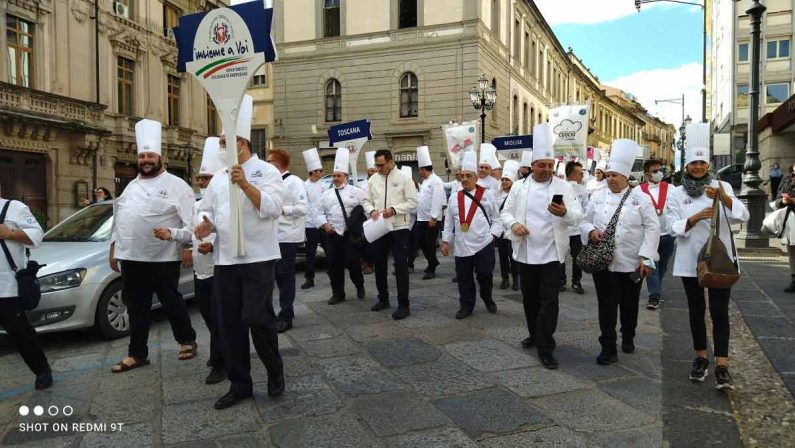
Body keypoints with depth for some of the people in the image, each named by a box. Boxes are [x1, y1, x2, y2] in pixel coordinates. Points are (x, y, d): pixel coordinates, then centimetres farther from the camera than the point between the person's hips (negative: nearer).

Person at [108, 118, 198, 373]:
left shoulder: (176, 185, -6)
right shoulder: (132, 186, 16)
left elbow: (193, 221, -11)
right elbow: (119, 219, 21)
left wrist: (172, 233, -24)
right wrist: (114, 248, 17)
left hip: (162, 258, -6)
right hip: (131, 258, 6)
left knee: (171, 303, 5)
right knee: (136, 307, 14)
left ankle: (187, 340, 26)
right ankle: (137, 354, 25)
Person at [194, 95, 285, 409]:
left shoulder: (266, 171, -5)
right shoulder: (218, 179, 13)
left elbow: (272, 208, -16)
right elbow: (207, 209, 17)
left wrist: (246, 185, -24)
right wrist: (205, 224, -4)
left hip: (258, 257, -6)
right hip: (225, 259, 6)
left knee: (257, 318, -10)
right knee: (229, 323, 8)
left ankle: (275, 371, 17)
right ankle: (239, 384, 22)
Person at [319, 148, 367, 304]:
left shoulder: (355, 191, 2)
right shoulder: (327, 194, 13)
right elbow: (321, 212, 13)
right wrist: (325, 224, -4)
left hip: (351, 233, -3)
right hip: (332, 233, 4)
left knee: (352, 262, -4)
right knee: (334, 264, 5)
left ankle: (359, 286, 23)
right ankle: (338, 293, 18)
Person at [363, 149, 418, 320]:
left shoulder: (404, 178, -6)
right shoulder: (373, 179, 7)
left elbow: (412, 202, -8)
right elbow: (366, 200, 10)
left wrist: (394, 210, -20)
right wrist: (371, 210, -12)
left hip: (399, 228, -5)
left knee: (401, 267, -4)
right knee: (379, 265, 14)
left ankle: (403, 305, 3)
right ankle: (383, 299, 31)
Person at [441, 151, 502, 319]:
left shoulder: (487, 195, 1)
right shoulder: (454, 198, 8)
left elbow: (496, 219, 4)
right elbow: (449, 221, 11)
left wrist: (493, 235, -6)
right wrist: (445, 241, 10)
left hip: (484, 244, -2)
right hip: (462, 246, 2)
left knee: (484, 274, -2)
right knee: (464, 278, 6)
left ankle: (487, 298, 28)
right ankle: (466, 306, 22)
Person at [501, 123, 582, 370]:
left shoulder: (563, 187, -1)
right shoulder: (519, 187, 5)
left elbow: (577, 214, -9)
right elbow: (506, 211, 7)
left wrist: (564, 213, -32)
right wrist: (513, 224, -15)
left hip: (551, 253, -3)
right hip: (526, 252, 3)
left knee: (549, 300, -5)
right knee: (530, 298, 15)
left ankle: (545, 348, 1)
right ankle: (535, 334, 34)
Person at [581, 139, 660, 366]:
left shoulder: (641, 198, -2)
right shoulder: (597, 196, 5)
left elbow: (652, 228, -5)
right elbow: (584, 222, 9)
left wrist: (645, 258, -12)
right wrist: (591, 232, -14)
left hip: (631, 263, -1)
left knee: (629, 305, 14)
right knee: (606, 305, 0)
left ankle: (628, 339, 37)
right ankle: (608, 348, 7)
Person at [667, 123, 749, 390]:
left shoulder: (722, 186, 1)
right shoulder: (676, 194, 1)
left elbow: (743, 217, -10)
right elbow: (673, 227, -6)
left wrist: (723, 198, -28)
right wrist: (696, 217, -23)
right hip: (690, 261, 1)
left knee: (719, 311, -3)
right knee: (696, 310, 11)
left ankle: (722, 366, 0)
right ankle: (700, 358, 25)